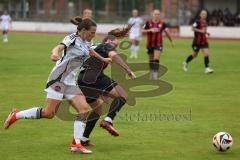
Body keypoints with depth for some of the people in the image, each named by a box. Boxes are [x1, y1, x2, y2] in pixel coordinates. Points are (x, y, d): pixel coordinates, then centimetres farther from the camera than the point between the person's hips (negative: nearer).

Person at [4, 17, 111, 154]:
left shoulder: (86, 42, 13)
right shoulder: (72, 39, -11)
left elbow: (91, 51, 37)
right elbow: (60, 47, -31)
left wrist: (103, 59, 52)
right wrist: (55, 53, -54)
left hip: (70, 82, 8)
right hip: (59, 78, -8)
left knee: (84, 109, -8)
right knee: (49, 113, -10)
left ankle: (77, 144, -8)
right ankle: (16, 115, 9)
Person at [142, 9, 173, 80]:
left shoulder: (162, 23, -3)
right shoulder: (148, 22, -4)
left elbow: (166, 32, 10)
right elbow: (142, 31, -4)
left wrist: (171, 41, 17)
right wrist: (150, 30, -21)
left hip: (158, 44, -1)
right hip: (150, 44, 2)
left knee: (156, 59, -16)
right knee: (151, 60, 12)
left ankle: (155, 73, -15)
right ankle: (151, 72, 31)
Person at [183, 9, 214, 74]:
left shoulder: (205, 22, 8)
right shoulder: (197, 21, -14)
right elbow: (192, 28, -24)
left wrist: (206, 33, 7)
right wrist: (200, 31, -29)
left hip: (204, 41, 5)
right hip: (197, 41, -5)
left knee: (206, 53, -9)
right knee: (194, 54, 10)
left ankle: (207, 68, -8)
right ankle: (186, 62, 36)